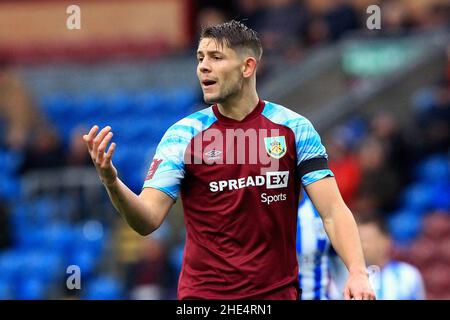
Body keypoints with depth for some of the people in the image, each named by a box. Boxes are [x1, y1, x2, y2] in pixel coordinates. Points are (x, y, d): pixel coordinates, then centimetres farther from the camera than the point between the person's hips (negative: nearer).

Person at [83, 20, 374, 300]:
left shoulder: (295, 128, -1)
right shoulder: (183, 134, -2)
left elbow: (333, 212, -5)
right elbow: (148, 220, -9)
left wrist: (358, 272, -20)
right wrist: (111, 182, -28)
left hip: (278, 292, 0)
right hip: (203, 295, 0)